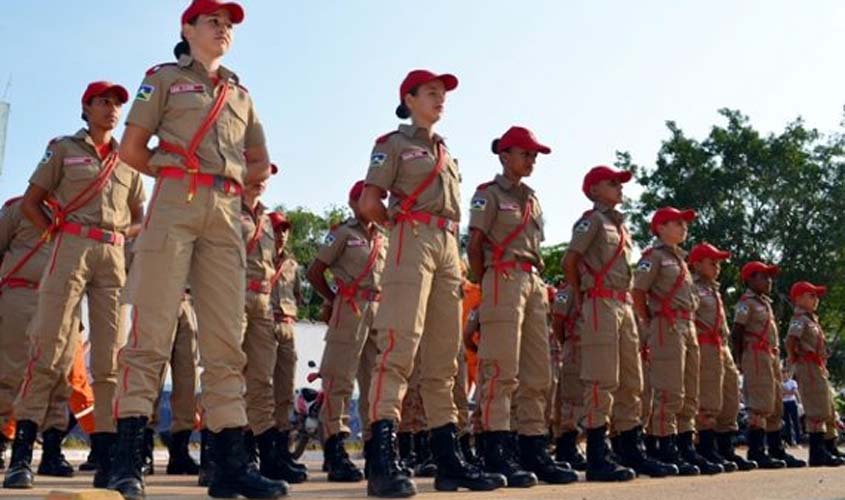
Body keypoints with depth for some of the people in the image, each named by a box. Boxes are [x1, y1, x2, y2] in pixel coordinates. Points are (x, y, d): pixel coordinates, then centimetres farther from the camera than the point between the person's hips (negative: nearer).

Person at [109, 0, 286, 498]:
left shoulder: (241, 94, 25)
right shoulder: (165, 77, 13)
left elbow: (261, 162, 25)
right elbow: (132, 149, 6)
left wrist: (225, 183, 11)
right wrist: (175, 176, 9)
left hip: (228, 213, 4)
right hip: (175, 203, -4)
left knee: (226, 339, -2)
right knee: (152, 330, -12)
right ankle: (128, 457, -11)